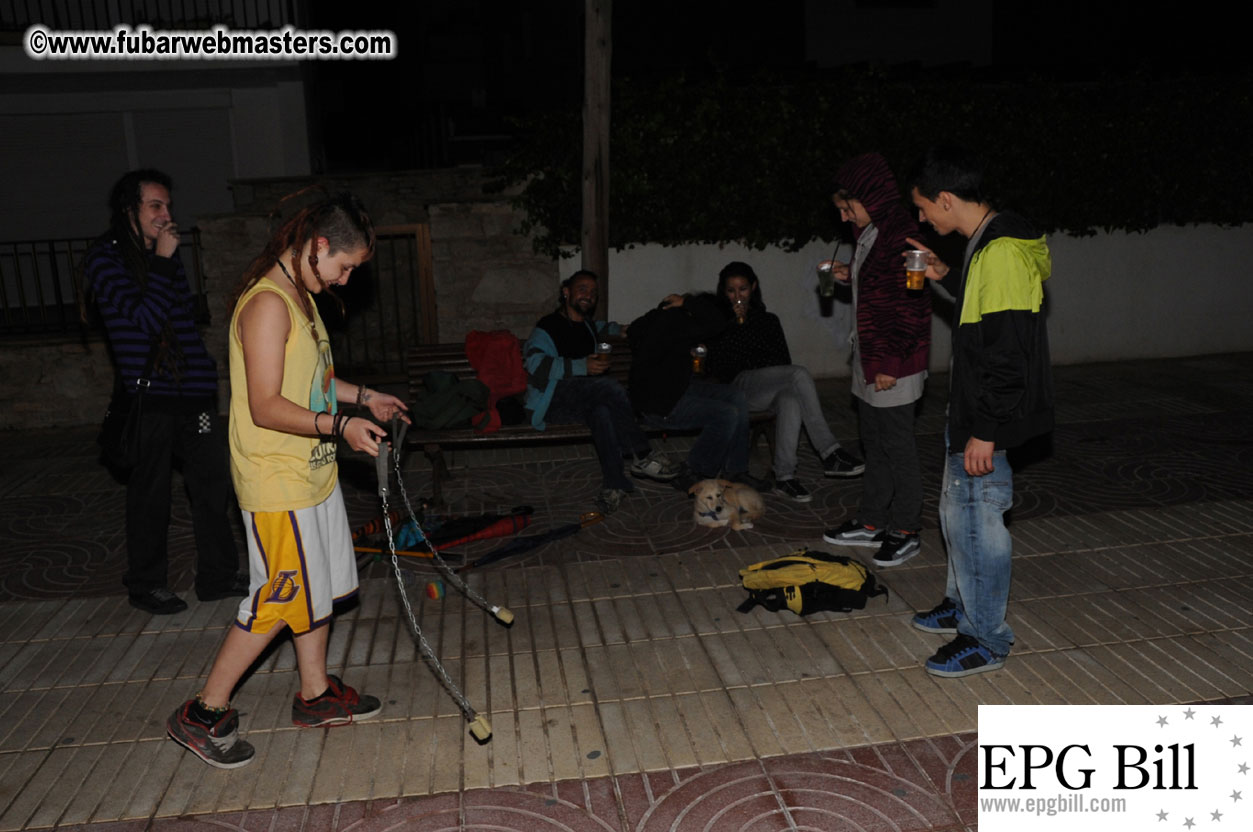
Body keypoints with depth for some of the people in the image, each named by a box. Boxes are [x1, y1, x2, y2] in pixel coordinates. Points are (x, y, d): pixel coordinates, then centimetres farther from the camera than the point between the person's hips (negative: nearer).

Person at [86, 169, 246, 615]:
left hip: (192, 391, 6)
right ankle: (147, 585, 20)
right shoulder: (106, 257, -5)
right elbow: (145, 318, -16)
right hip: (148, 395, -6)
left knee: (212, 482, 9)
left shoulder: (166, 253, 16)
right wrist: (162, 262, -15)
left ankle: (217, 576, 22)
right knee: (150, 494, 4)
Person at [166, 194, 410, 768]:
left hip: (312, 471, 10)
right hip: (277, 483, -10)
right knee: (279, 600, -1)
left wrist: (363, 396, 17)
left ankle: (315, 694, 33)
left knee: (318, 586, 18)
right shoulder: (268, 303, -21)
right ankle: (203, 714, 16)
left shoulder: (300, 295, 10)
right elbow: (267, 407, -25)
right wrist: (339, 425, -31)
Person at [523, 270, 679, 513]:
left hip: (586, 400, 6)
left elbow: (603, 327, 53)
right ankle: (642, 456, -29)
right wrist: (581, 366, -24)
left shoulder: (588, 325, 26)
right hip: (555, 399, -6)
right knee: (610, 387, -33)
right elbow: (536, 363, -16)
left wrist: (621, 330, 32)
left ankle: (613, 483, -41)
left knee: (602, 412, -34)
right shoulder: (549, 325, 2)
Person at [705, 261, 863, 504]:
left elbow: (783, 361, 15)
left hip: (769, 391, 3)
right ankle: (829, 453, -33)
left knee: (790, 399, -38)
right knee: (800, 375, -32)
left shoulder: (768, 320, 22)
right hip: (737, 388, -3)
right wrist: (737, 324, -3)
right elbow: (718, 368, -1)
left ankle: (784, 477, -38)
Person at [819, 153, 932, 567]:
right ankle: (871, 522, 29)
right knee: (874, 444, 17)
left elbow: (911, 306, -21)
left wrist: (889, 363, -22)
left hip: (892, 366, -10)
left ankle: (906, 531, 16)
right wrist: (850, 276, 10)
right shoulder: (870, 234, 12)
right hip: (870, 362, 10)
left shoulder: (900, 235, -18)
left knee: (897, 448, 2)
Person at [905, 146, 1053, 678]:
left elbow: (1007, 354, -26)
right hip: (972, 411, 10)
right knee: (958, 510, 21)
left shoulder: (1001, 253, -23)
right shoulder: (987, 244, 9)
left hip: (990, 416, -10)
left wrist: (985, 431, -24)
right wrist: (945, 276, 14)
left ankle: (985, 639, 15)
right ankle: (964, 605, 38)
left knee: (975, 518, 0)